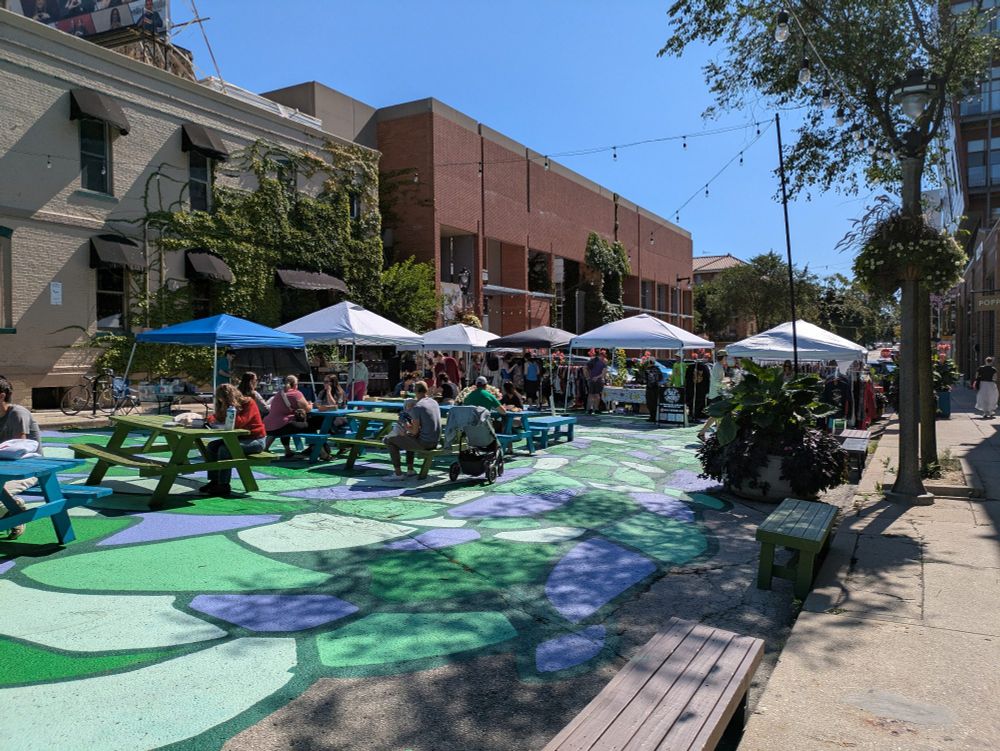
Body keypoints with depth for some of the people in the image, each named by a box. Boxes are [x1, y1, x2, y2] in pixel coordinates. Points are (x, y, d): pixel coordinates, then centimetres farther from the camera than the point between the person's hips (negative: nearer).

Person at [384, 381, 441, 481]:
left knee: (389, 440, 4)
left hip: (424, 443, -8)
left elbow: (415, 431, -16)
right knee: (408, 437, 35)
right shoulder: (434, 402, 9)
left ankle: (398, 473, 3)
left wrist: (407, 427, 5)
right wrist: (410, 426, 17)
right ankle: (410, 470, 32)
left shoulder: (417, 407, -16)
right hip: (435, 442, 8)